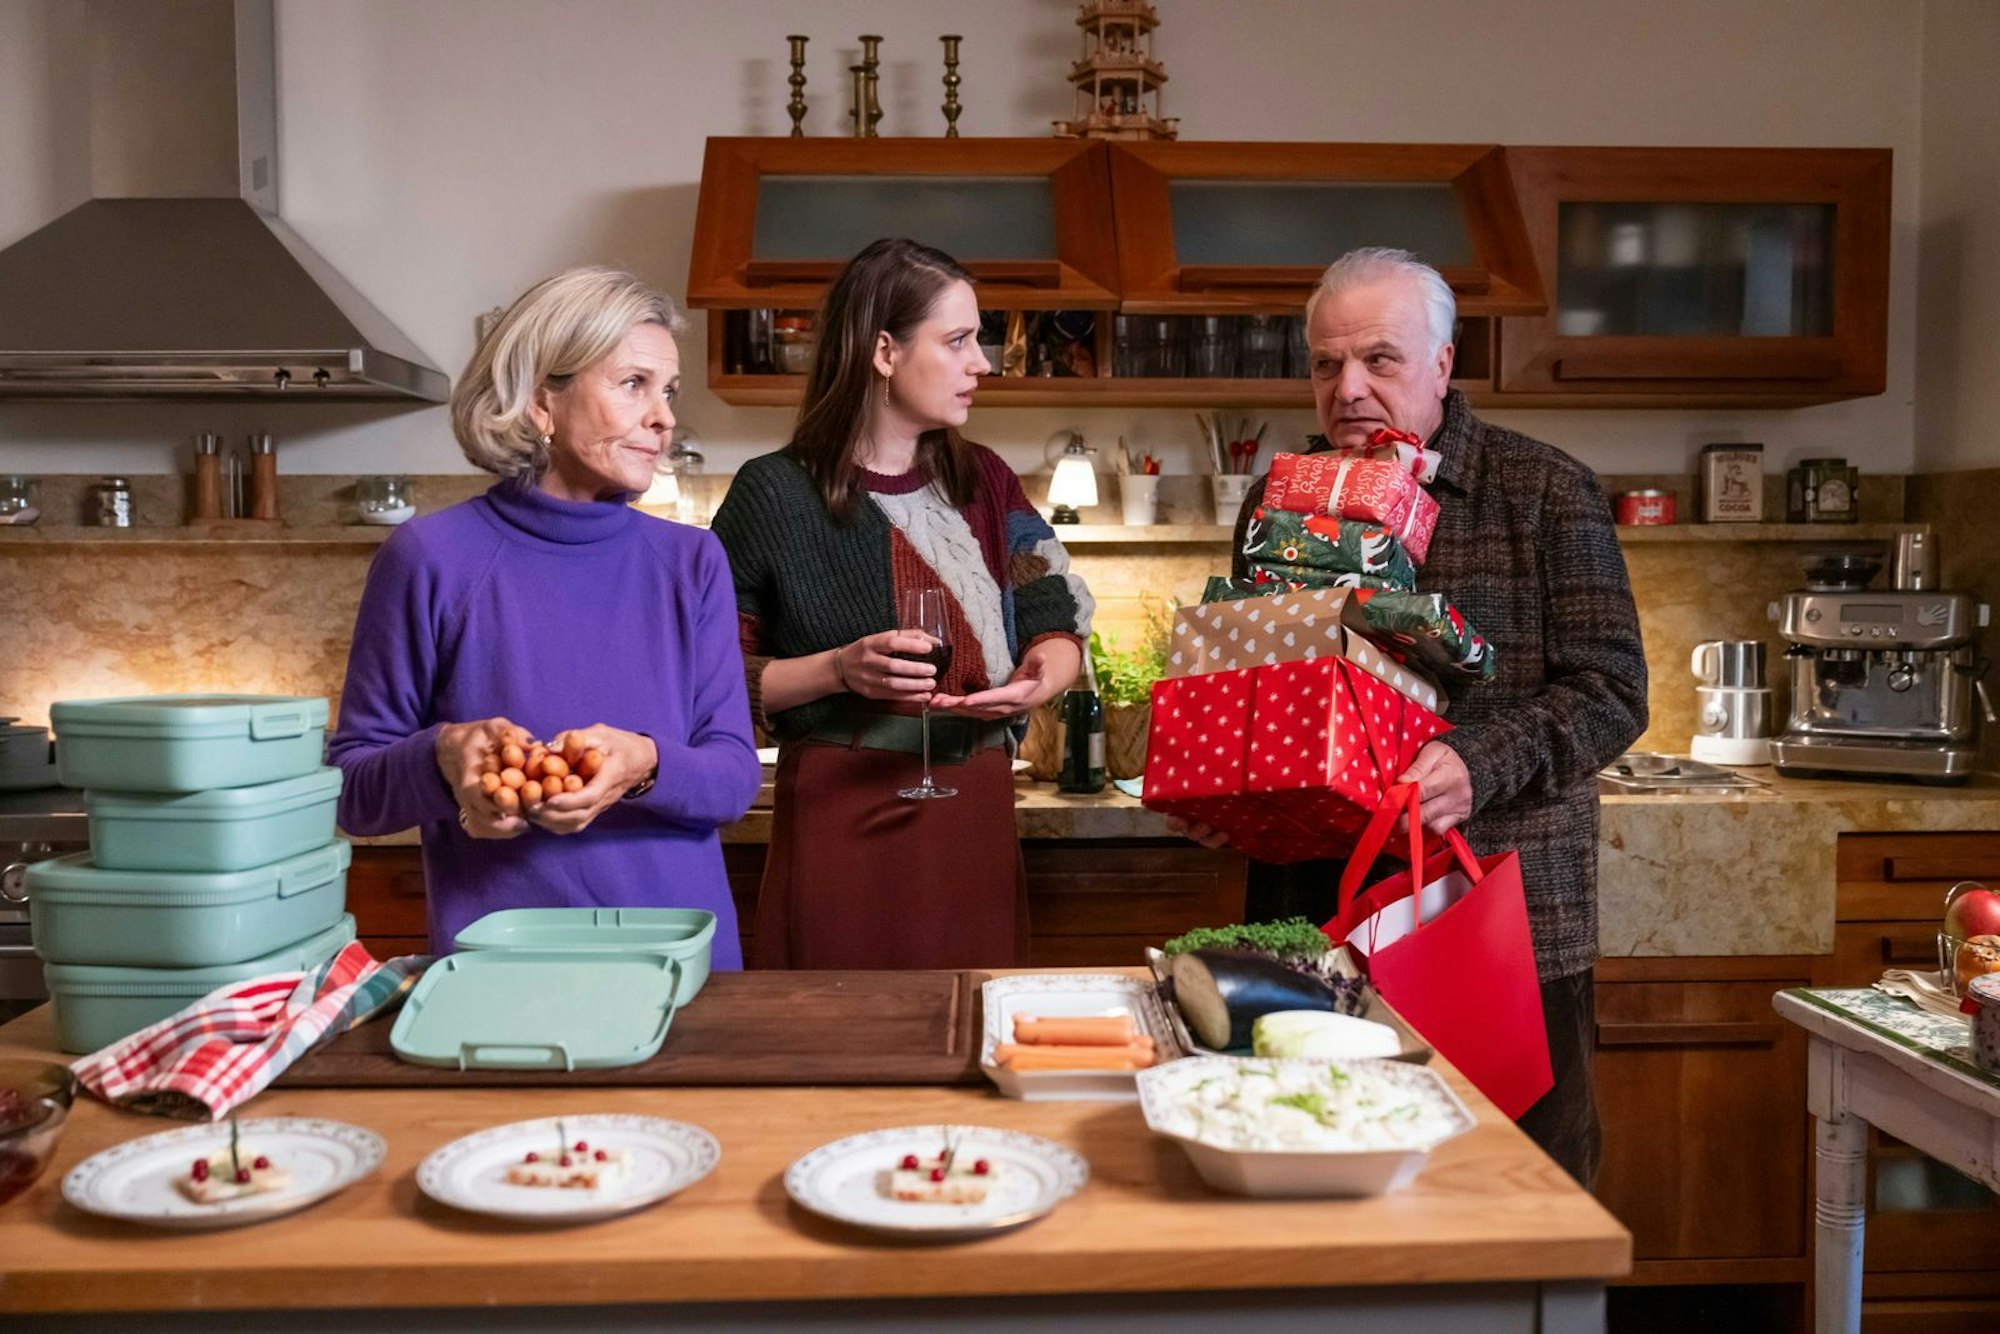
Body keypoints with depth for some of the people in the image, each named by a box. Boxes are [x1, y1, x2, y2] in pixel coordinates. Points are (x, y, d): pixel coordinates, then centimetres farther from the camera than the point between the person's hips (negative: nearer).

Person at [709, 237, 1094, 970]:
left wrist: (1037, 680, -11)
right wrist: (839, 670, -19)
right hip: (840, 817, -4)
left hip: (976, 817, 4)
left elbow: (1057, 629, 10)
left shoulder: (984, 482, 9)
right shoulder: (775, 494, -5)